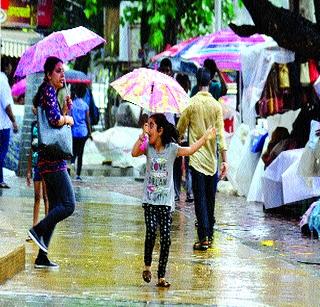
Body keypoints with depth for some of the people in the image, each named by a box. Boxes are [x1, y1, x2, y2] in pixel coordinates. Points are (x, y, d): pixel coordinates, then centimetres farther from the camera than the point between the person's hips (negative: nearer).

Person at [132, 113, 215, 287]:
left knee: (165, 237, -3)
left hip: (166, 201, -1)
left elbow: (190, 150, -13)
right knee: (151, 231, -16)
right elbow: (134, 153, -14)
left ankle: (161, 276, 5)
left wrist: (205, 137, -15)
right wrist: (141, 137, -19)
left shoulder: (171, 148, -1)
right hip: (149, 199, 1)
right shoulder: (148, 148, 3)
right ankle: (147, 265, 9)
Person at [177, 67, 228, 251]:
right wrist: (225, 160, -4)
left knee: (200, 198, -5)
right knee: (210, 198, 14)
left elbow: (180, 130, 3)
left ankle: (204, 238, -12)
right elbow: (221, 134, -4)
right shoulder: (217, 106, 0)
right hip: (212, 159, 3)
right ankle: (210, 234, 23)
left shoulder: (192, 104, -6)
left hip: (197, 158, -3)